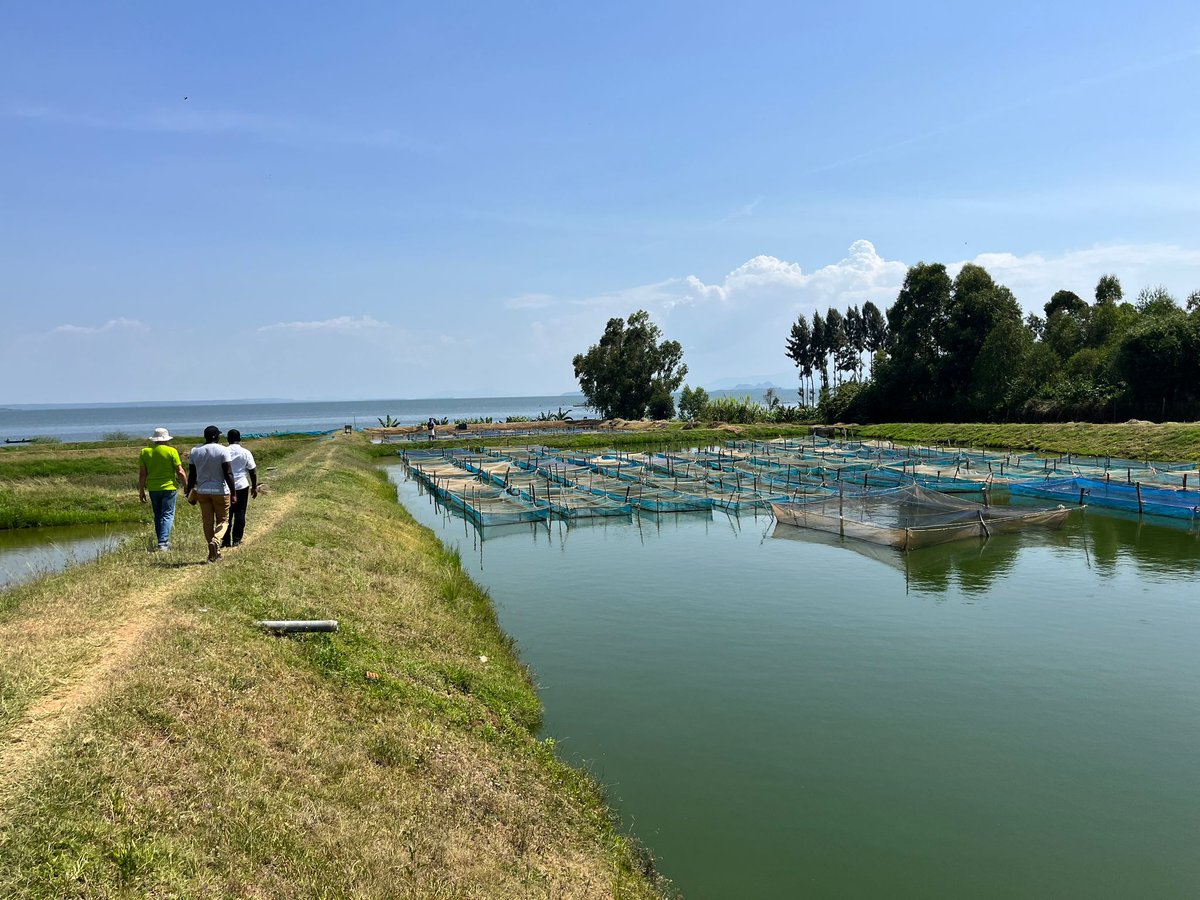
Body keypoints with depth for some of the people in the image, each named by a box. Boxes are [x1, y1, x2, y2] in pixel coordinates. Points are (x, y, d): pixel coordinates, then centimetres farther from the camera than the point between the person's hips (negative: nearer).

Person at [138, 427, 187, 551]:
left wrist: (141, 491, 11)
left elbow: (142, 474, 4)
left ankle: (163, 542, 21)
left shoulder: (144, 452, 3)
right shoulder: (171, 451, -7)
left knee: (158, 516, 15)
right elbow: (180, 472, -7)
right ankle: (163, 543, -12)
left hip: (153, 488, 4)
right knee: (168, 515, -1)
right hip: (169, 487, -4)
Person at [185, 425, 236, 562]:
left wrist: (189, 493, 12)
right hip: (220, 491, -4)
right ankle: (215, 541, -20)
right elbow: (228, 474, -13)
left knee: (208, 522, 9)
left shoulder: (194, 451, 4)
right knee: (223, 520, 7)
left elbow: (191, 475, 5)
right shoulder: (223, 451, -9)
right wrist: (233, 492, -8)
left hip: (202, 491, 4)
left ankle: (214, 554, 10)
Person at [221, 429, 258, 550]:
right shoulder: (245, 453, -4)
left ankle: (226, 540, 7)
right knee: (240, 513, 8)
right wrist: (254, 487, 9)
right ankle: (236, 540, 8)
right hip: (242, 486, -1)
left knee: (227, 514, 8)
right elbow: (252, 471, 0)